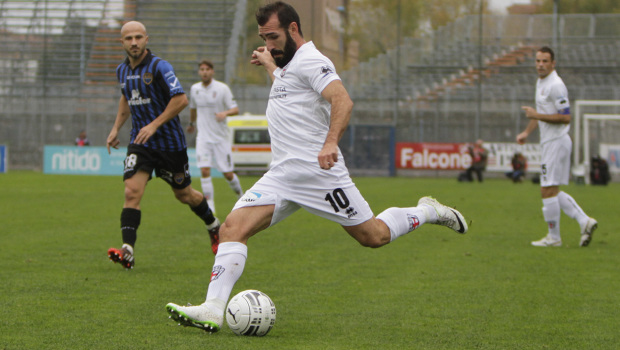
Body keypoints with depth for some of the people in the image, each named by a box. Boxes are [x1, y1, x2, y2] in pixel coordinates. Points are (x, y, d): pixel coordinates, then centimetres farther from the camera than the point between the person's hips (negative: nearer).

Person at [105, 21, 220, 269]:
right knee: (132, 191, -17)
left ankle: (214, 227, 40)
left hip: (170, 142, -4)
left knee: (184, 195, 11)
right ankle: (127, 251, -25)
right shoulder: (122, 70, 6)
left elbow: (181, 99, -22)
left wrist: (155, 125, -25)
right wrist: (116, 128, 18)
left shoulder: (159, 67, -16)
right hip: (140, 142, 4)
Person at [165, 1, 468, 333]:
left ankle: (428, 211, 27)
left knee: (373, 236, 0)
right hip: (281, 176, 9)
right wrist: (270, 66, 52)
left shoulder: (310, 61, -9)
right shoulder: (288, 64, 21)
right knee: (232, 228, -12)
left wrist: (330, 143, -39)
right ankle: (213, 310, -21)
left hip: (316, 170, -9)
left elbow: (342, 100, -25)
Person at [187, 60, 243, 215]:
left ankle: (240, 195, 29)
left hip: (221, 137, -2)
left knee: (227, 174, 1)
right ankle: (209, 205, -10)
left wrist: (225, 113, -30)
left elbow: (235, 109, -9)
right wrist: (191, 123, 38)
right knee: (204, 170, -15)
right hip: (203, 137, 2)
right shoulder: (194, 89, 4)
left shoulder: (222, 89, -8)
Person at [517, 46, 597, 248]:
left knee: (548, 191, -5)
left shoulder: (556, 86, -16)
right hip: (549, 142, 10)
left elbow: (565, 117, -21)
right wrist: (527, 132, 19)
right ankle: (584, 221, 10)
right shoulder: (540, 82, 15)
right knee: (552, 192, 12)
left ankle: (553, 237, 3)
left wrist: (536, 115, -19)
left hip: (557, 142, -10)